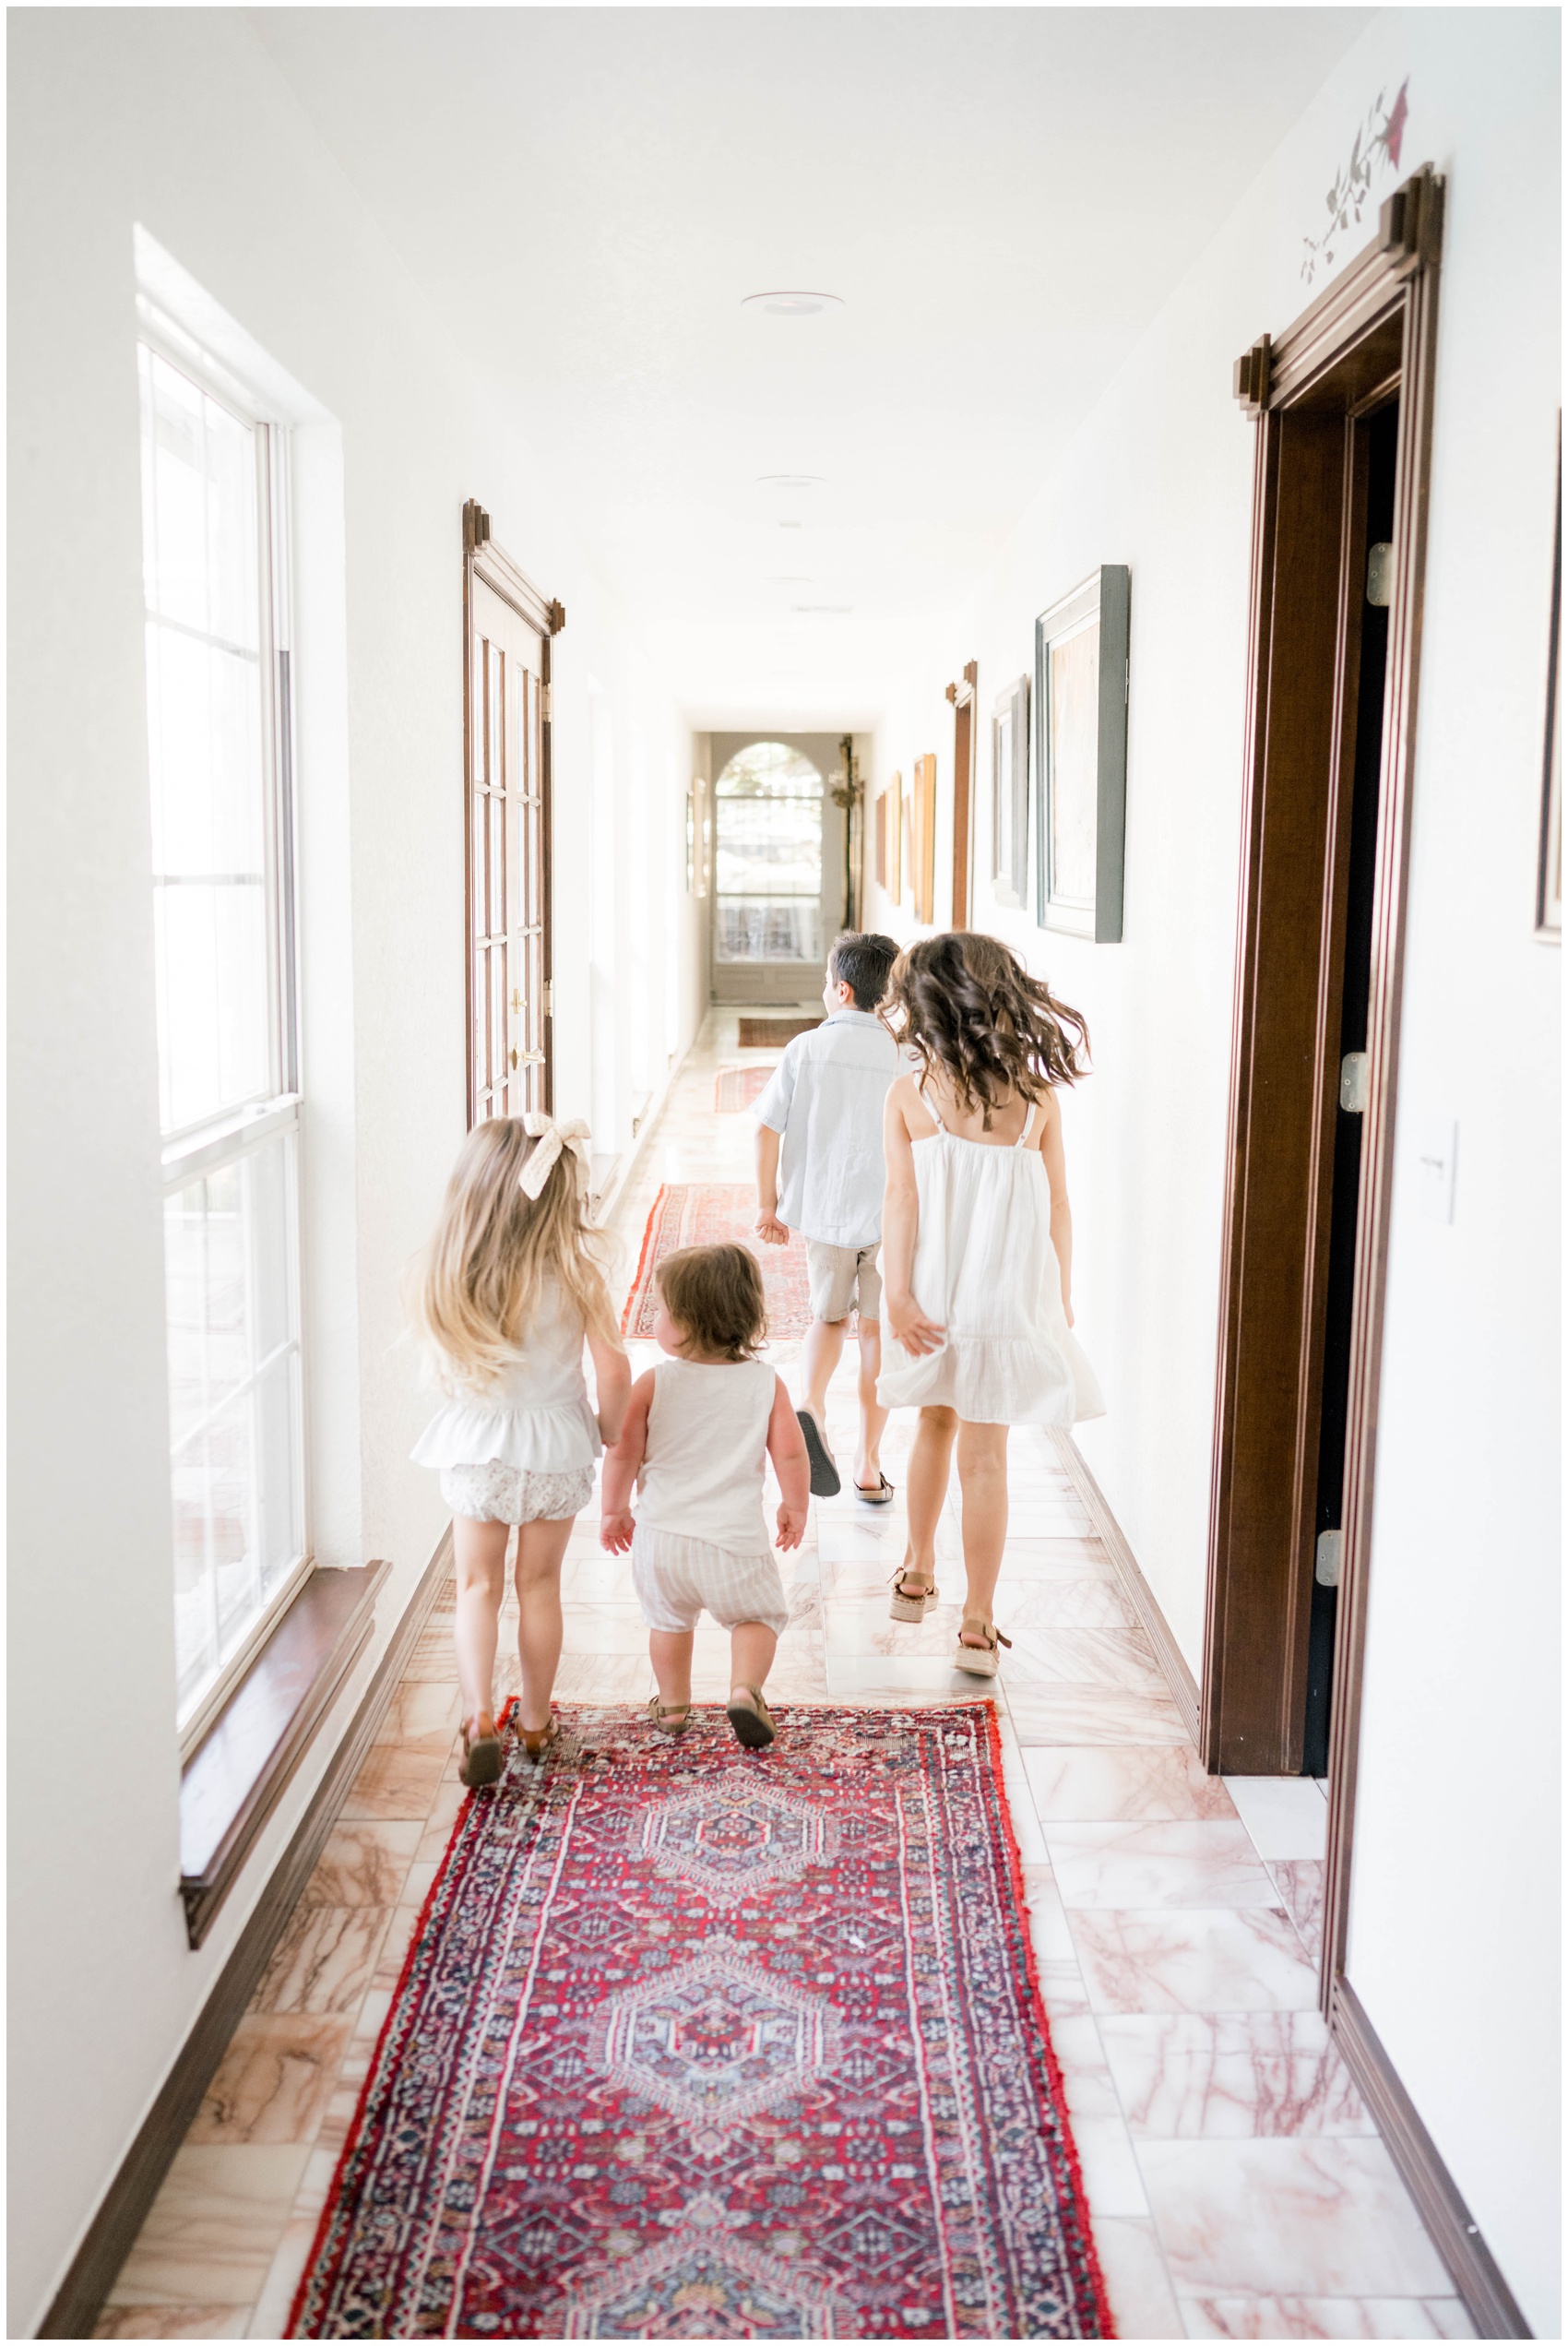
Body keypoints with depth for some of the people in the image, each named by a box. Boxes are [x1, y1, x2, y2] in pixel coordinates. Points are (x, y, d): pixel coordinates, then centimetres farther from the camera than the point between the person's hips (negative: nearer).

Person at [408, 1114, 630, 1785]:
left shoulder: (444, 1272, -10)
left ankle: (479, 1716, -3)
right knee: (539, 1584, 16)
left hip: (475, 1444, 1)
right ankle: (535, 1721, 28)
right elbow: (613, 1372, -13)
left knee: (478, 1584, 14)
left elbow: (443, 1368, 1)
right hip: (556, 1445, -1)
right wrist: (610, 1429, 5)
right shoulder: (574, 1271, -17)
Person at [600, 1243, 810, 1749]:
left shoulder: (653, 1383, -8)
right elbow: (790, 1453, -2)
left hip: (661, 1535, 1)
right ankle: (745, 1689, -2)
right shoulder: (765, 1383, -5)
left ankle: (672, 1705, 36)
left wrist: (614, 1510, 11)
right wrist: (795, 1507, 15)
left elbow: (623, 1453, -4)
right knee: (756, 1614, 19)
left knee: (668, 1619, 24)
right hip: (735, 1538, -1)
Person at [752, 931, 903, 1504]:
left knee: (828, 1318, 21)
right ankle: (869, 1464, 17)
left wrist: (768, 1204, 5)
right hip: (891, 1215, -1)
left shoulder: (807, 1048, -5)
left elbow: (767, 1129, -6)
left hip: (823, 1211, 1)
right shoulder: (903, 1055, -7)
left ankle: (812, 1406, -8)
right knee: (879, 1329, 12)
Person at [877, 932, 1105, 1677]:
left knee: (936, 1426, 22)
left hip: (935, 1294, 1)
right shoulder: (1038, 1096, -4)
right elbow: (1057, 1206, 0)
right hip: (1010, 1299, -1)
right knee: (984, 1454, 4)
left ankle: (917, 1573, 37)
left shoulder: (908, 1095, -7)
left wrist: (898, 1294, -10)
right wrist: (1060, 1299, 9)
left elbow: (900, 1198, -11)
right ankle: (977, 1623, 8)